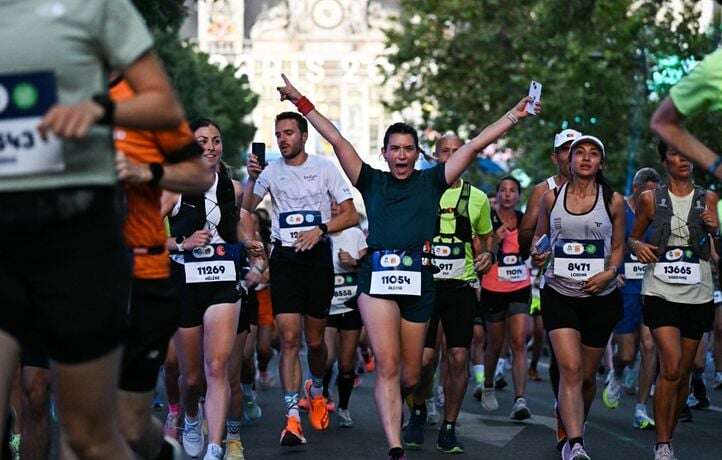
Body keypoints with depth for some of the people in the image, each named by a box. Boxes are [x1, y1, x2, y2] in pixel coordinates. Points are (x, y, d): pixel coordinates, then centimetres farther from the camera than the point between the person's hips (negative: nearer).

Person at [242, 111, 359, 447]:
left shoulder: (324, 168, 0)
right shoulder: (271, 170, 4)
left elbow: (350, 215, 0)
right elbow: (245, 209, 6)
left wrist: (320, 229, -14)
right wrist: (251, 178, -10)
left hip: (318, 256, 0)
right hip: (285, 258, 0)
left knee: (315, 339, 9)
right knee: (289, 338, -10)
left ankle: (316, 389, 40)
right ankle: (292, 418, -11)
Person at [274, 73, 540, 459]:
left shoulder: (431, 181, 11)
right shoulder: (372, 181, 11)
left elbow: (474, 146, 8)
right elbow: (336, 139, 9)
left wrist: (514, 116, 6)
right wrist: (300, 102, 8)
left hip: (419, 281, 1)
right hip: (377, 278, -1)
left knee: (411, 375, 8)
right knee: (387, 366, -13)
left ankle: (392, 405, 42)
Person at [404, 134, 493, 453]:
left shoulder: (477, 197, 8)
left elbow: (486, 237, 21)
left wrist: (487, 255, 0)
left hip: (461, 286, 1)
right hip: (424, 284, -1)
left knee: (458, 358, -4)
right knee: (424, 358, -6)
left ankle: (448, 428, 7)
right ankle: (418, 412, 22)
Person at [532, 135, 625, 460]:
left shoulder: (613, 201, 1)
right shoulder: (552, 198, 3)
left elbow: (618, 247, 10)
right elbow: (539, 236, 16)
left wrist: (608, 274, -9)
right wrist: (537, 256, -6)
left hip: (600, 297, 1)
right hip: (559, 295, -1)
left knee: (588, 375, 10)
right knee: (570, 369, -17)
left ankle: (574, 433, 35)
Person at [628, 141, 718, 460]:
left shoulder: (707, 200, 7)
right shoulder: (650, 199, 4)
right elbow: (633, 237, 16)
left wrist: (715, 230, -10)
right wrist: (637, 246, -7)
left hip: (697, 295, 2)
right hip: (661, 293, -2)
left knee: (683, 373, 6)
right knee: (672, 365, -18)